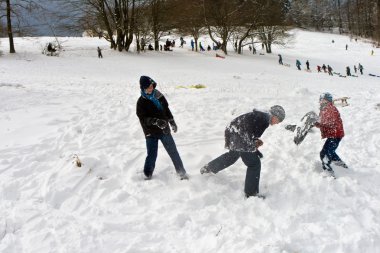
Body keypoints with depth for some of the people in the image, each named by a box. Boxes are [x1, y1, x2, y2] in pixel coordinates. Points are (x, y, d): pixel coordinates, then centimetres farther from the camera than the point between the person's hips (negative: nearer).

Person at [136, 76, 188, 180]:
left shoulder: (159, 96, 3)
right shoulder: (141, 102, -9)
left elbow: (166, 109, 16)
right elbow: (143, 119, -17)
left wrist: (172, 122, 18)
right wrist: (156, 121, -30)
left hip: (164, 130, 4)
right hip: (151, 133, -4)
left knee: (173, 152, 8)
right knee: (152, 155, -4)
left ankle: (181, 172, 19)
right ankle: (148, 175, 14)